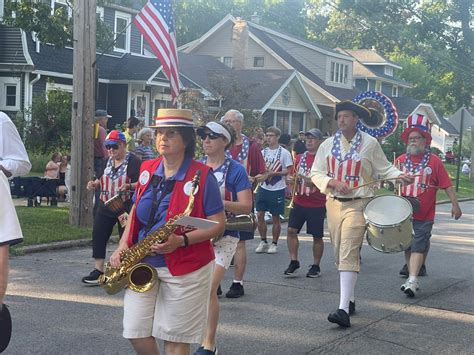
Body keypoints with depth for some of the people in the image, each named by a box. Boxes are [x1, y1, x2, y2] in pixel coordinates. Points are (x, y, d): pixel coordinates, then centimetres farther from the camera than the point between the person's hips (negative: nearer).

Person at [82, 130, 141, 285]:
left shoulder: (133, 161, -10)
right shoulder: (107, 161, 11)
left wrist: (129, 186, -29)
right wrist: (95, 184, 4)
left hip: (125, 208, -7)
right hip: (105, 207, 7)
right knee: (98, 236, 1)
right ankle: (98, 271, 7)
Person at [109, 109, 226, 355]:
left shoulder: (202, 176, -11)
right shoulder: (147, 170, 6)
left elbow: (218, 224, -10)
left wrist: (182, 240, -23)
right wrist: (123, 246, 1)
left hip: (185, 268, -5)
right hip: (142, 264, 5)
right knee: (136, 334, 2)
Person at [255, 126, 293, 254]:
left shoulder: (284, 153, -5)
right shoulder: (263, 152, 8)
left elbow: (288, 171, -8)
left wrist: (273, 173, -21)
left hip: (277, 189, -4)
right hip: (263, 187, 4)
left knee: (275, 218, 4)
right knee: (260, 215, 3)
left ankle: (274, 244, 16)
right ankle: (263, 242, 18)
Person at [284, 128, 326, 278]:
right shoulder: (300, 157, 10)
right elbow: (293, 175, 20)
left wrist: (306, 179, -25)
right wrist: (291, 179, -4)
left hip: (317, 205, -4)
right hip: (299, 202, 4)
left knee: (317, 236, 5)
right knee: (291, 230, -5)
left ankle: (316, 266, 18)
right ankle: (293, 261, 6)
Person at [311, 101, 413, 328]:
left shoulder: (369, 143, 0)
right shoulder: (328, 145, 7)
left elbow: (384, 168, 6)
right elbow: (316, 173, 6)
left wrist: (399, 176, -13)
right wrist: (334, 183, -11)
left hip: (357, 204, -4)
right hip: (334, 203, 5)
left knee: (349, 255, -15)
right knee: (339, 255, 12)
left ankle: (344, 309, -20)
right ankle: (349, 299, 28)